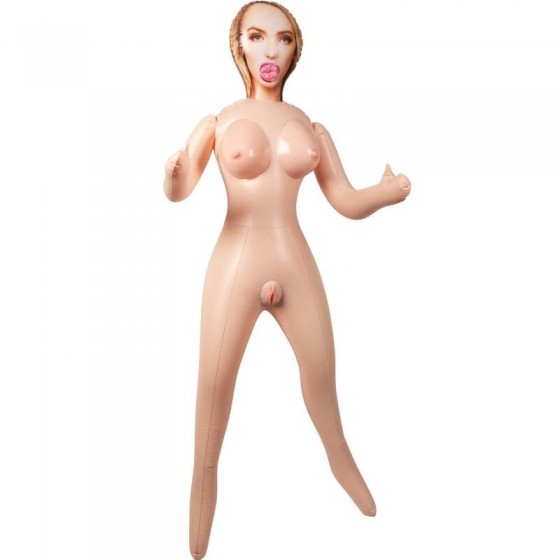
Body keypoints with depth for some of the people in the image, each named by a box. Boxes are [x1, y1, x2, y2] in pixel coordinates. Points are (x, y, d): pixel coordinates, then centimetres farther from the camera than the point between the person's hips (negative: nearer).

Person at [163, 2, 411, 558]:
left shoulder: (309, 127, 7)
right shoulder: (218, 120, -1)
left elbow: (347, 202, 5)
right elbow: (179, 189, -17)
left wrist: (387, 192, -14)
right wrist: (172, 180, -40)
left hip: (295, 264, 3)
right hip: (235, 266, -3)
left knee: (322, 370, 15)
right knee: (214, 383, 1)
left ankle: (340, 459, 43)